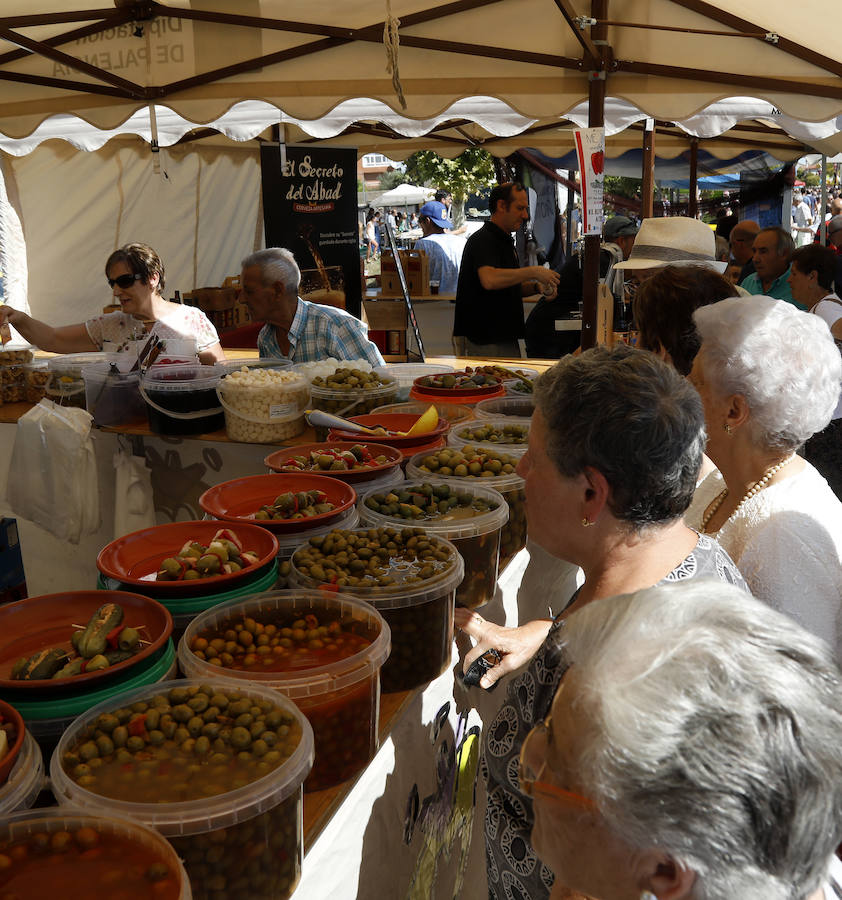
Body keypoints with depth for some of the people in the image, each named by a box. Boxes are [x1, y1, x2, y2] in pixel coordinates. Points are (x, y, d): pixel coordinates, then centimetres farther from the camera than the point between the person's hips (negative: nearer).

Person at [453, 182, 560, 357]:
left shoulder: (504, 240, 20)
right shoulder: (482, 239, -13)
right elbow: (489, 280, -31)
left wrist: (536, 286, 7)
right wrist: (532, 272, -24)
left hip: (505, 337, 10)